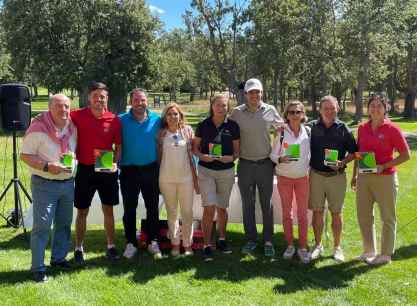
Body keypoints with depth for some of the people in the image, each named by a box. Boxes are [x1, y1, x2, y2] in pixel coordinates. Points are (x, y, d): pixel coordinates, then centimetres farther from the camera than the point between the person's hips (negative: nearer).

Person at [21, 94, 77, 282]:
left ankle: (58, 258, 31)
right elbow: (25, 155, -13)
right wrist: (46, 166, -24)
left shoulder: (72, 127, 4)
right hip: (44, 184, -6)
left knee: (64, 224, 15)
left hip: (68, 183, 6)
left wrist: (73, 156, -1)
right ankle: (38, 268, 4)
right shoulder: (38, 127, -15)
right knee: (42, 226, -5)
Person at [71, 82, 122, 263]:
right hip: (85, 169, -1)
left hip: (107, 170, 1)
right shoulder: (77, 116, -7)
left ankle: (111, 246, 23)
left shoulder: (114, 120, -3)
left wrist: (115, 162, -11)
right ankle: (79, 248, 21)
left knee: (108, 210, 10)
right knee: (82, 211, 8)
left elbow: (118, 146, 4)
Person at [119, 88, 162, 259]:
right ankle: (131, 243, 20)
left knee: (153, 208, 8)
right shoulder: (122, 120, -1)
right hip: (129, 170, -1)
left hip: (151, 169, 1)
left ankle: (153, 242, 22)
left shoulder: (156, 120, 2)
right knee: (129, 208, 7)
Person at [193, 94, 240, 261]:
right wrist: (202, 156, -16)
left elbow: (237, 150, 6)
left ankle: (222, 239, 32)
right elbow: (195, 147, 4)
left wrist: (231, 157, -15)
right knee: (209, 208, -10)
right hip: (206, 170, -2)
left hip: (226, 171, 2)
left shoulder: (233, 126, 0)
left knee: (222, 208, 14)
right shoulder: (203, 125, -2)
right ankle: (207, 245, -2)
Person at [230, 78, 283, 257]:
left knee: (266, 204, 6)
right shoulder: (237, 112, 0)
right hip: (245, 165, 1)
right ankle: (250, 240, 21)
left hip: (265, 164, 0)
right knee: (247, 205, 9)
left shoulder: (270, 111, 0)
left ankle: (268, 241, 17)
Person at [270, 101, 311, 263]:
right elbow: (273, 154, -4)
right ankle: (290, 245, 20)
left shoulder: (308, 132, -1)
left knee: (303, 213, 2)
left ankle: (303, 247, 12)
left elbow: (311, 153, 10)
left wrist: (309, 168, 5)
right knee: (287, 213, 8)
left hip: (303, 178, 1)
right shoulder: (281, 133, -6)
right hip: (284, 178, -1)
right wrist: (281, 159, -22)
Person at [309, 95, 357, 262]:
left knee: (336, 213, 6)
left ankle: (337, 247, 20)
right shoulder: (312, 127, 2)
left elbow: (353, 152, 4)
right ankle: (318, 245, 22)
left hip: (337, 176, -1)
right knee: (317, 211, 7)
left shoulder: (343, 128, 1)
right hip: (316, 175, 1)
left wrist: (342, 163, -11)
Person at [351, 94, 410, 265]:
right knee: (363, 216, 14)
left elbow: (406, 155, -9)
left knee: (388, 217, 7)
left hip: (385, 178, -5)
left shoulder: (392, 129, -9)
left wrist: (383, 166, -17)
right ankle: (369, 251, 31)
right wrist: (355, 175, 14)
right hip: (364, 177, 5)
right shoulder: (362, 128, 5)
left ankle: (386, 254, 21)